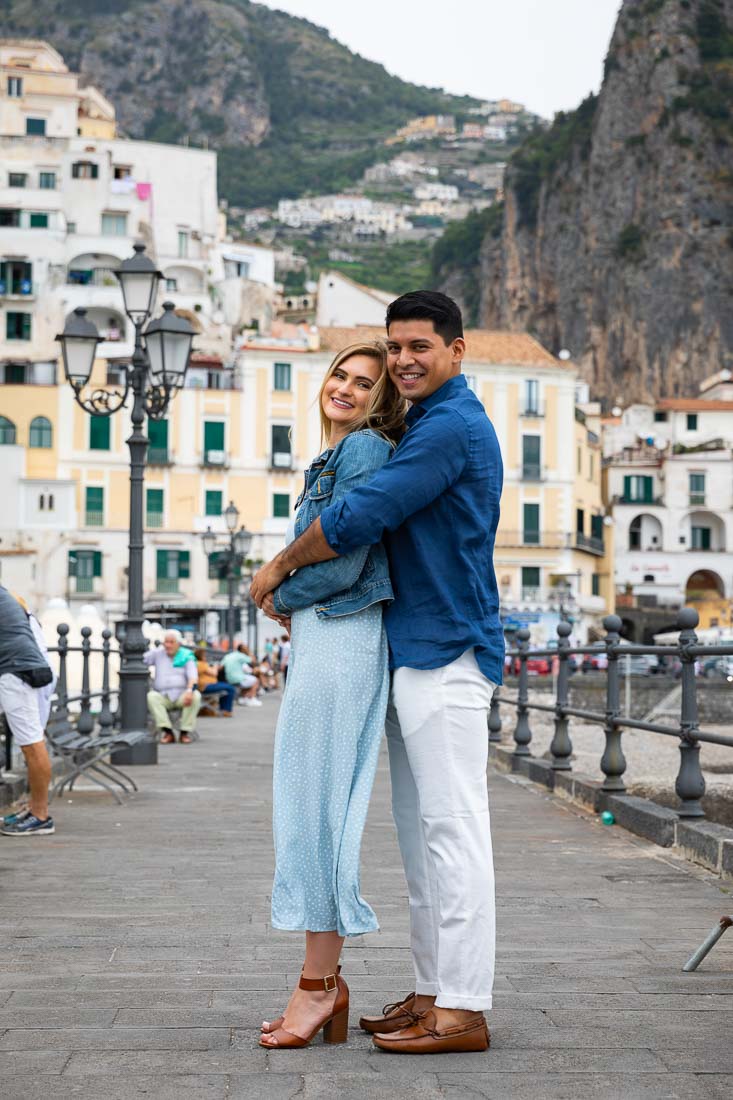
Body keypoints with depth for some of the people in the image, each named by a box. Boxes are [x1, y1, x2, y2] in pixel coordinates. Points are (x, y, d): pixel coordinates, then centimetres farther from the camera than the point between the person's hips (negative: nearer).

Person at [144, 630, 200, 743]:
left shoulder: (187, 656, 5)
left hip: (181, 695, -1)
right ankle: (167, 732, -35)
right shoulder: (158, 654, 13)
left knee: (196, 696, -32)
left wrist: (190, 690, -27)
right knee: (151, 696, -31)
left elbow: (193, 676, -9)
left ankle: (185, 732, -26)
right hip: (162, 697, 1)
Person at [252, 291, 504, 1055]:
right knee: (420, 829, 12)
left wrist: (279, 569, -4)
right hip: (415, 650, 11)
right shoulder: (430, 425, 20)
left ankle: (462, 1009, -3)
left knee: (452, 828, -8)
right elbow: (388, 533, 25)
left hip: (446, 653, -10)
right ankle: (432, 992, 20)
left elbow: (358, 518, -18)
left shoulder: (452, 426, -13)